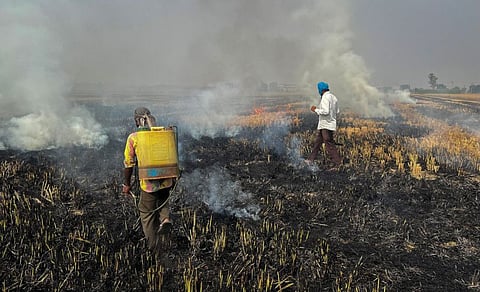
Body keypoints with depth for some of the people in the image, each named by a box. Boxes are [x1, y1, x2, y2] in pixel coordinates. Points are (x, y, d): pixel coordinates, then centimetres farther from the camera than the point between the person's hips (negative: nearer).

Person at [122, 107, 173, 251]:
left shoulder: (133, 138, -3)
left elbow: (129, 163, -2)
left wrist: (126, 184, 8)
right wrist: (172, 178, 19)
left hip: (148, 182, -3)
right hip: (165, 180, 3)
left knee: (147, 213, 13)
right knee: (162, 201, 31)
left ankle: (153, 246, 19)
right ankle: (165, 219, 2)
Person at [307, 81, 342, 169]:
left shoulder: (325, 98, -15)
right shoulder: (333, 97, 14)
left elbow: (325, 111, -25)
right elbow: (337, 111, 18)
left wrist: (316, 110, -11)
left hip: (326, 125, -10)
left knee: (329, 145, -7)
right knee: (317, 142, 16)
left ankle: (338, 163, -3)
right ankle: (310, 159, 24)